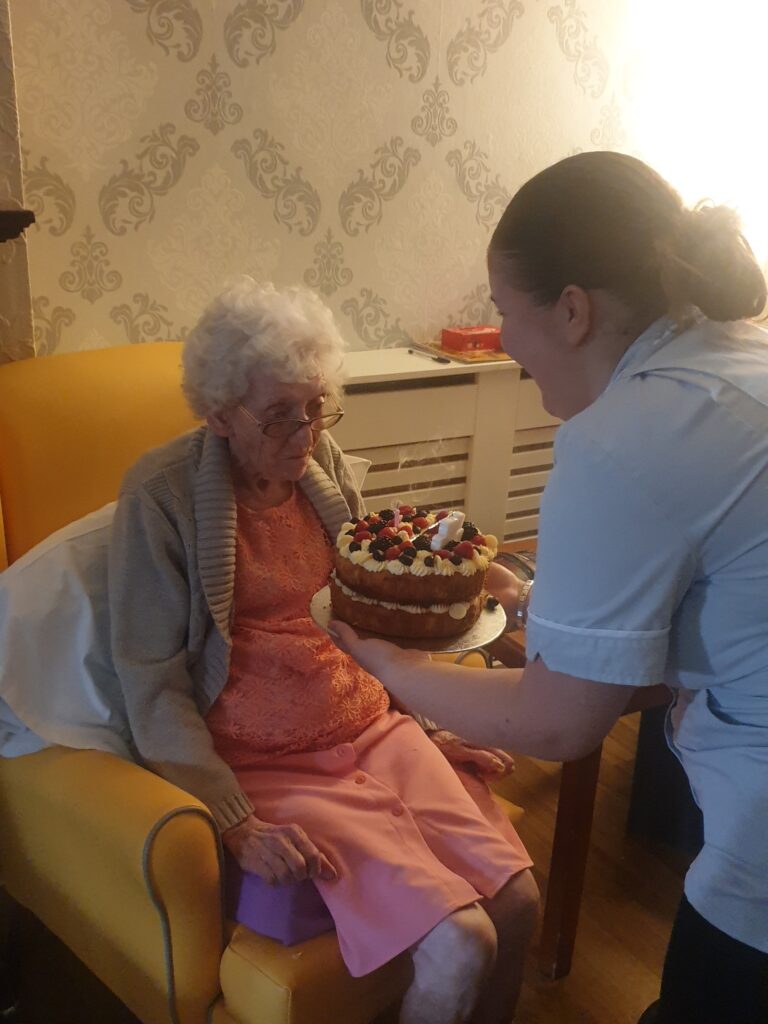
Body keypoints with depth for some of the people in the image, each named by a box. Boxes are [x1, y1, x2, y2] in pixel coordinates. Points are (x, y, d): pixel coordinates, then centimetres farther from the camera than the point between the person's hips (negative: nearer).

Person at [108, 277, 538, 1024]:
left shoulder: (325, 463, 5)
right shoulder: (161, 495, -12)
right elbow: (153, 682, -10)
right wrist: (235, 823, -17)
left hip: (377, 731, 6)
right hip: (269, 766, -5)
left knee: (518, 903, -7)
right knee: (459, 946, -16)